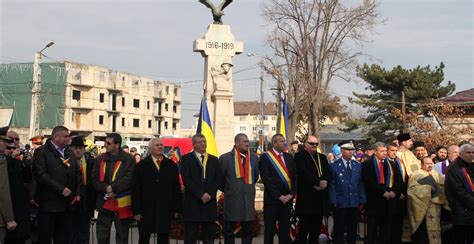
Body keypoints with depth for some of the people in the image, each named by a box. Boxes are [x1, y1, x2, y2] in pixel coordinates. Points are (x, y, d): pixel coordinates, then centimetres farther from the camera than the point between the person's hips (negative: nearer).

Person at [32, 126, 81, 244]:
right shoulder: (42, 151, -7)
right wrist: (61, 189, -19)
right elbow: (40, 174, -18)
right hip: (49, 203, -6)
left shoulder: (68, 152, 15)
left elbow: (77, 173, 18)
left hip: (66, 203, 6)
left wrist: (77, 192, 4)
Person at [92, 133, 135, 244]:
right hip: (104, 203, 3)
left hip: (122, 203, -3)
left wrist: (112, 188, -18)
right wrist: (106, 189, -14)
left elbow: (129, 179, -12)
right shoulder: (100, 159, 10)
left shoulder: (128, 159, -2)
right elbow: (95, 180, 4)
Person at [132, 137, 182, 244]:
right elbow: (135, 190, -1)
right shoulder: (141, 166, 2)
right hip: (146, 211, -1)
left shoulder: (171, 165, 7)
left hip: (165, 211, 1)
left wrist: (177, 209, 2)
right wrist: (136, 211, -7)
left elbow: (177, 188, 7)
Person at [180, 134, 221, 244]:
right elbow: (186, 180, -7)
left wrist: (210, 194, -8)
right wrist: (201, 195, -13)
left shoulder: (214, 160, 14)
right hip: (192, 202, -3)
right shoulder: (186, 159, 2)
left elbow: (218, 179, 7)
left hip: (210, 201, 4)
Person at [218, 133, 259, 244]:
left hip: (248, 199, 3)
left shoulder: (254, 158, 4)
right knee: (228, 231, 7)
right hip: (231, 199, -3)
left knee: (248, 231, 10)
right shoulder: (225, 158, -7)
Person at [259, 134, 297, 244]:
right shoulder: (265, 157, -5)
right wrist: (279, 196, -14)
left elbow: (295, 177, 9)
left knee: (285, 229, 10)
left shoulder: (289, 157, 12)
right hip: (272, 199, -5)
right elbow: (266, 179, -12)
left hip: (287, 199, 5)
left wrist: (291, 194, -5)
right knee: (270, 229, 6)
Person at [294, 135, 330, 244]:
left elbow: (328, 173, 7)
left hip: (321, 197, 6)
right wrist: (318, 182, -17)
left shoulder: (322, 157, 20)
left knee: (316, 227, 10)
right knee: (304, 228, -4)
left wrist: (323, 181, -13)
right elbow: (303, 173, -15)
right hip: (306, 197, -6)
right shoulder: (300, 156, 0)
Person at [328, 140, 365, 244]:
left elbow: (361, 184, 9)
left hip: (355, 204, 4)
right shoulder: (334, 166, -4)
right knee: (339, 231, 5)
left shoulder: (358, 166, 9)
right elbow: (332, 186, -6)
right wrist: (334, 202, -11)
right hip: (340, 204, -4)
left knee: (353, 230, 11)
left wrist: (362, 201, 3)